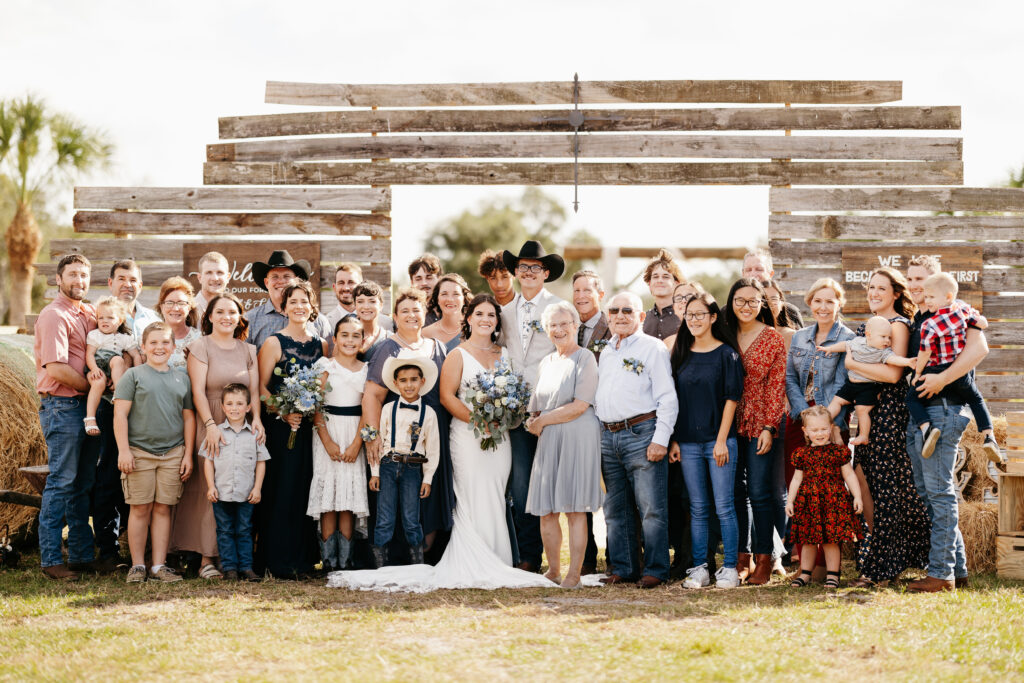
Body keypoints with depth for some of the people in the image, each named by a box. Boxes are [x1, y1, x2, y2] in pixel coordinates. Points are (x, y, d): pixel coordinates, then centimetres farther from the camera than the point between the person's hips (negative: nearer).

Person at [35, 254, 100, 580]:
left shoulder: (90, 314, 16)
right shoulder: (54, 315, -10)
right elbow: (56, 368, -19)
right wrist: (95, 386, -11)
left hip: (87, 406, 8)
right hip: (62, 406, -8)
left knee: (82, 485, 11)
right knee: (61, 483, -7)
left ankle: (82, 555, 17)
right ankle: (50, 560, -4)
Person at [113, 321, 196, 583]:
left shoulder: (182, 379, 13)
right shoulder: (133, 375, 2)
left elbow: (188, 417, 15)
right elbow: (120, 414, -3)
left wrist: (188, 454, 9)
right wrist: (123, 450, -10)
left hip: (173, 454, 3)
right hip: (139, 452, -3)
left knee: (163, 509, 5)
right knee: (140, 509, 0)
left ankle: (159, 565, 9)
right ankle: (138, 565, 8)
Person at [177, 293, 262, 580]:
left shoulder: (248, 350, 14)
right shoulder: (201, 347, 0)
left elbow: (254, 390, 11)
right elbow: (198, 390, -8)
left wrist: (256, 418, -7)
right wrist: (210, 425, -19)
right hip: (210, 428, -4)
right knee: (209, 491, -6)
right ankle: (207, 559, -4)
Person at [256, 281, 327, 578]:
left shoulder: (321, 345, 12)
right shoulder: (273, 343, -1)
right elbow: (261, 388, -5)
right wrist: (285, 414, -16)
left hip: (310, 427, 4)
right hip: (279, 427, -4)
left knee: (306, 489, 4)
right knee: (280, 490, -5)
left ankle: (303, 559, 10)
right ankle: (278, 561, 0)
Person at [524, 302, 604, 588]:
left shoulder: (585, 358, -4)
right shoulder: (546, 363, 18)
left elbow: (580, 406, -12)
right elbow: (536, 409, 21)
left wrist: (542, 421, -6)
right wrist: (533, 423, -1)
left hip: (578, 437, -6)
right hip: (549, 441, 6)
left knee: (575, 509, -6)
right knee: (546, 510, 2)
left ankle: (574, 573, -2)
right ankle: (553, 570, 11)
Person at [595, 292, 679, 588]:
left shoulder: (653, 348, -1)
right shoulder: (605, 353, 20)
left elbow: (667, 398, -7)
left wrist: (661, 439, -14)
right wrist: (599, 437, 14)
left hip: (641, 433, -7)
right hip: (608, 436, 7)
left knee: (651, 507, -6)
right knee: (615, 509, 9)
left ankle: (655, 569, -2)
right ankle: (623, 568, 16)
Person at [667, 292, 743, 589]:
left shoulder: (726, 353, -1)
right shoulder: (681, 355, 10)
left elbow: (731, 397, -4)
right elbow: (674, 399, 11)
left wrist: (721, 440, -10)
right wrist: (674, 440, 4)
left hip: (719, 441, -4)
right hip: (688, 443, 4)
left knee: (724, 506, -3)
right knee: (697, 509, 6)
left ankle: (729, 568, 3)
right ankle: (699, 568, 10)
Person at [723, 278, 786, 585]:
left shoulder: (773, 338, 0)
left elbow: (777, 385, -3)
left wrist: (769, 427, -10)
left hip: (759, 425, -3)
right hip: (730, 425, 3)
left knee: (759, 493, -5)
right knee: (734, 493, 5)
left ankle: (763, 560, 2)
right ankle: (741, 558, 12)